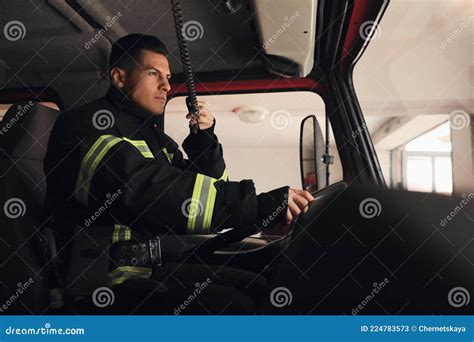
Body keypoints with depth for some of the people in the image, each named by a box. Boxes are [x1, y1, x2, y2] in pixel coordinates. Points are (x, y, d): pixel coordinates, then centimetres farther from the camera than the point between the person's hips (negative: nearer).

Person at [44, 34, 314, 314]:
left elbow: (210, 185, 16)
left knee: (262, 288, -2)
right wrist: (259, 204, -34)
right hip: (113, 280, -8)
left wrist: (204, 138, -1)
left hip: (156, 268, 8)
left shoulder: (154, 136, 16)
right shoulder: (89, 124, -11)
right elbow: (147, 190, -29)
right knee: (232, 304, -25)